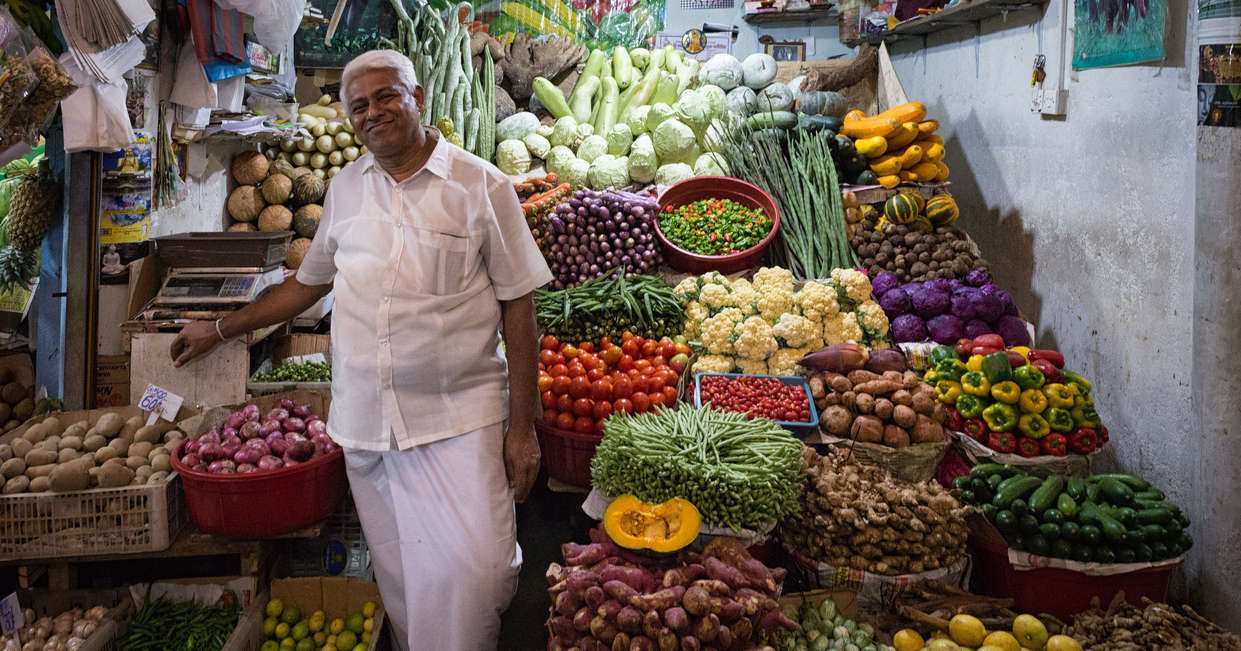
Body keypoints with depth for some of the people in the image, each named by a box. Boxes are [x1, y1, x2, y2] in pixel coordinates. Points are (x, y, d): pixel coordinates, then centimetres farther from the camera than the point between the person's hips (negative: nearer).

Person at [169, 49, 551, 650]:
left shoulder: (481, 185, -2)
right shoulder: (346, 188, 12)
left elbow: (517, 308, -2)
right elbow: (310, 282, 25)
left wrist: (522, 428, -5)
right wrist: (221, 329, 26)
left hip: (458, 420, -4)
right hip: (365, 422, 4)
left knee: (475, 570, -12)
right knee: (398, 582, 8)